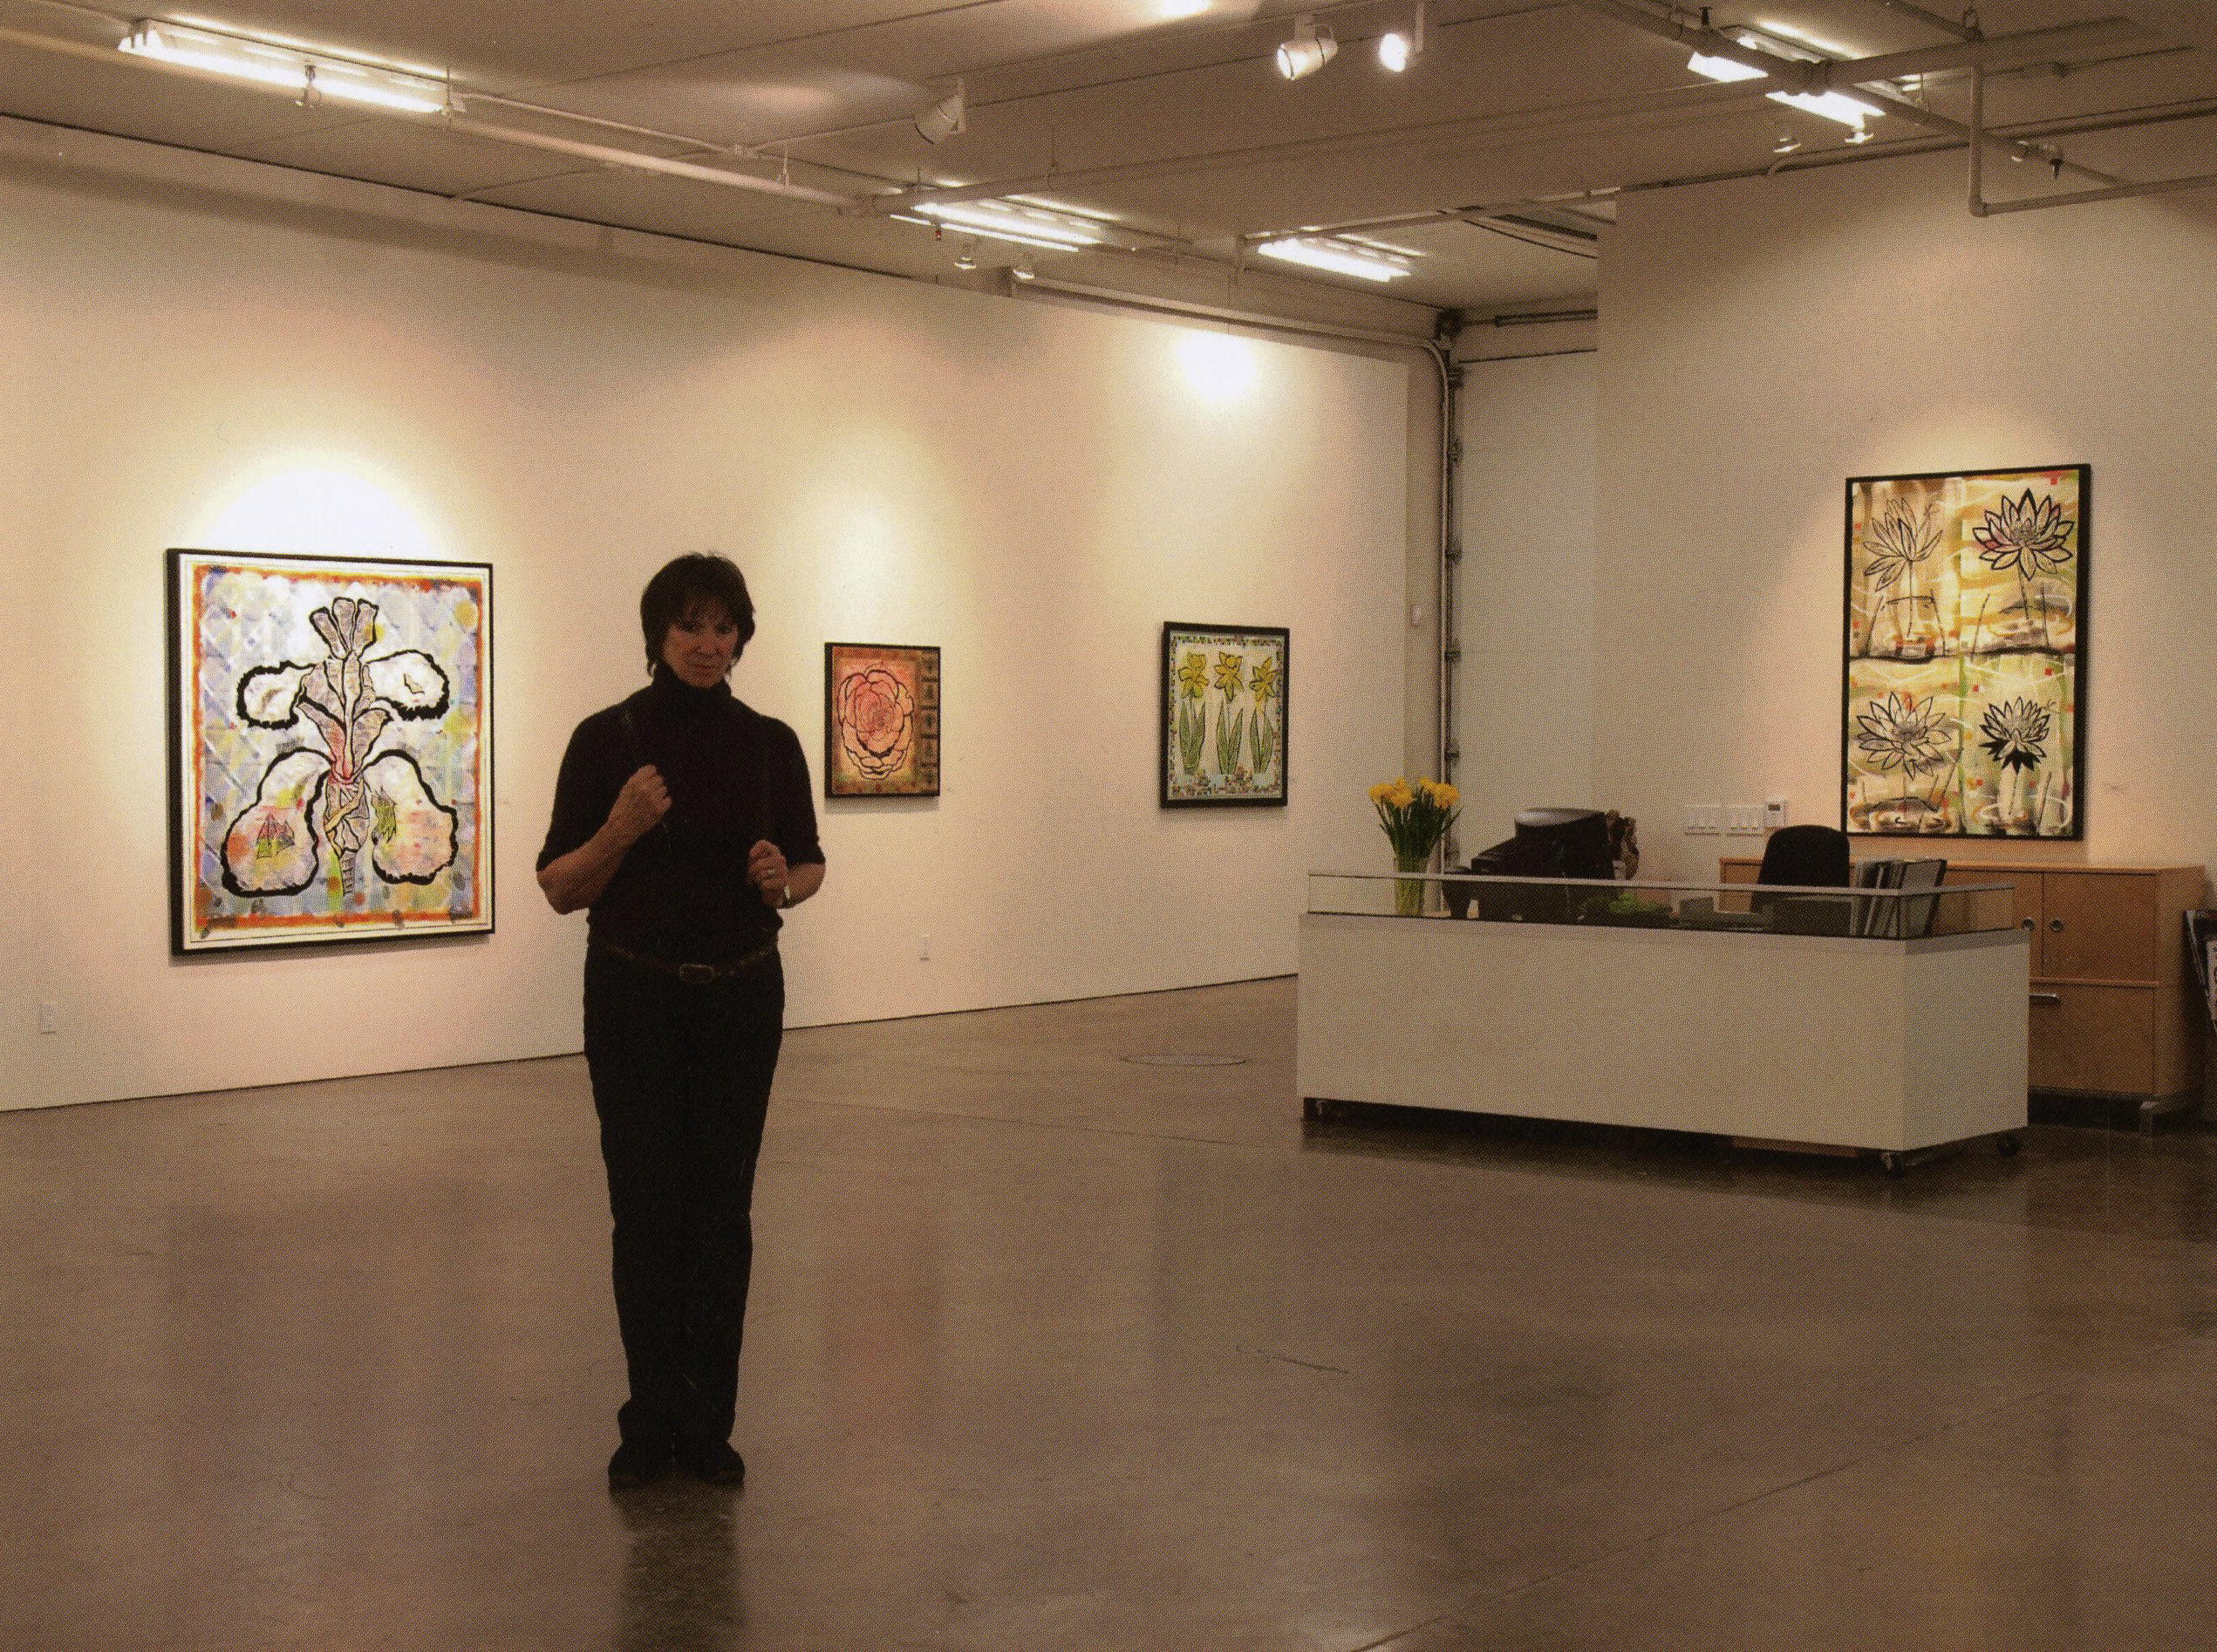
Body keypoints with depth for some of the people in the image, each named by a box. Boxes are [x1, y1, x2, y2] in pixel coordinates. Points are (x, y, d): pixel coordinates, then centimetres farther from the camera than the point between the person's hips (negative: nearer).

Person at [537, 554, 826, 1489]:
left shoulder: (770, 743, 2)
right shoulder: (606, 739, -5)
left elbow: (808, 865, 12)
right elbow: (560, 889, -4)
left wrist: (784, 882, -11)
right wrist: (620, 829, -21)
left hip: (741, 997, 2)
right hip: (633, 998, -2)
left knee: (722, 1211, 6)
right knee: (645, 1210, 2)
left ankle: (709, 1424, 15)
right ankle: (651, 1422, 15)